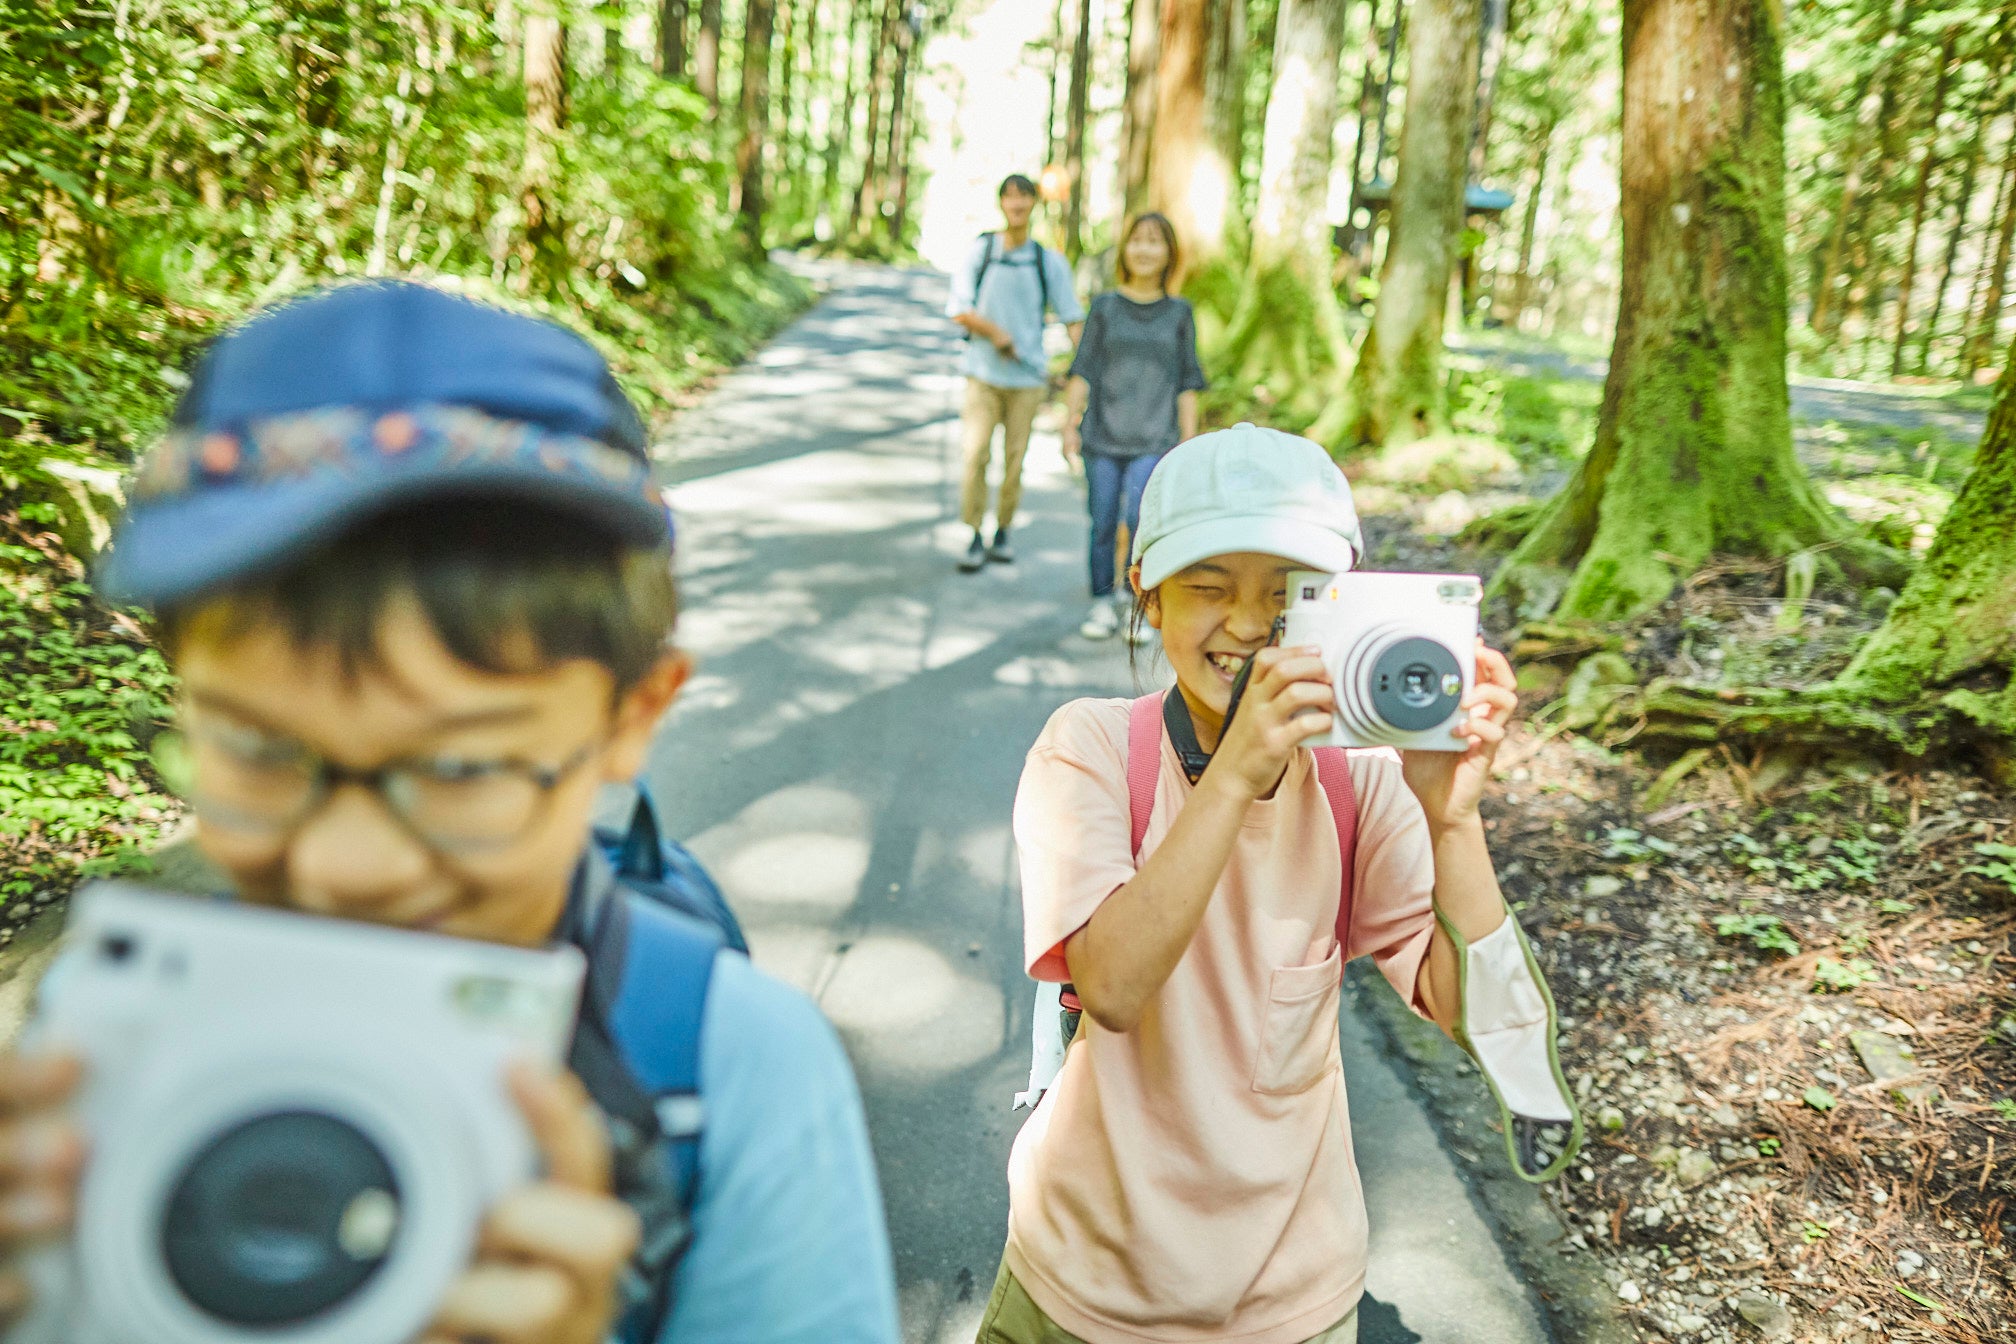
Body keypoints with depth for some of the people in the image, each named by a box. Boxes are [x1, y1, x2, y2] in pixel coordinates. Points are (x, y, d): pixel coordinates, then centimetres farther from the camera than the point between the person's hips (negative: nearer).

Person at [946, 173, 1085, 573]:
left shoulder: (1050, 261, 3)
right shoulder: (979, 251, 3)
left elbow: (1073, 318, 1)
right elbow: (959, 311, 1)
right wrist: (993, 330, -13)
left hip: (1028, 378, 1)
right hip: (983, 374, 0)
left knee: (1015, 460, 3)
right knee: (976, 454, -7)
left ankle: (1003, 530, 20)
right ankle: (975, 536, 5)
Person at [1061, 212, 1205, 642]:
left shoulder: (1179, 313, 8)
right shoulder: (1105, 306, 7)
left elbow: (1187, 384, 9)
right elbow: (1083, 370, 7)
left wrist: (1189, 441, 4)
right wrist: (1069, 423, -1)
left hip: (1154, 440, -1)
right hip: (1103, 435, 1)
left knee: (1139, 516, -16)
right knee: (1102, 523, 0)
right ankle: (1102, 603, 15)